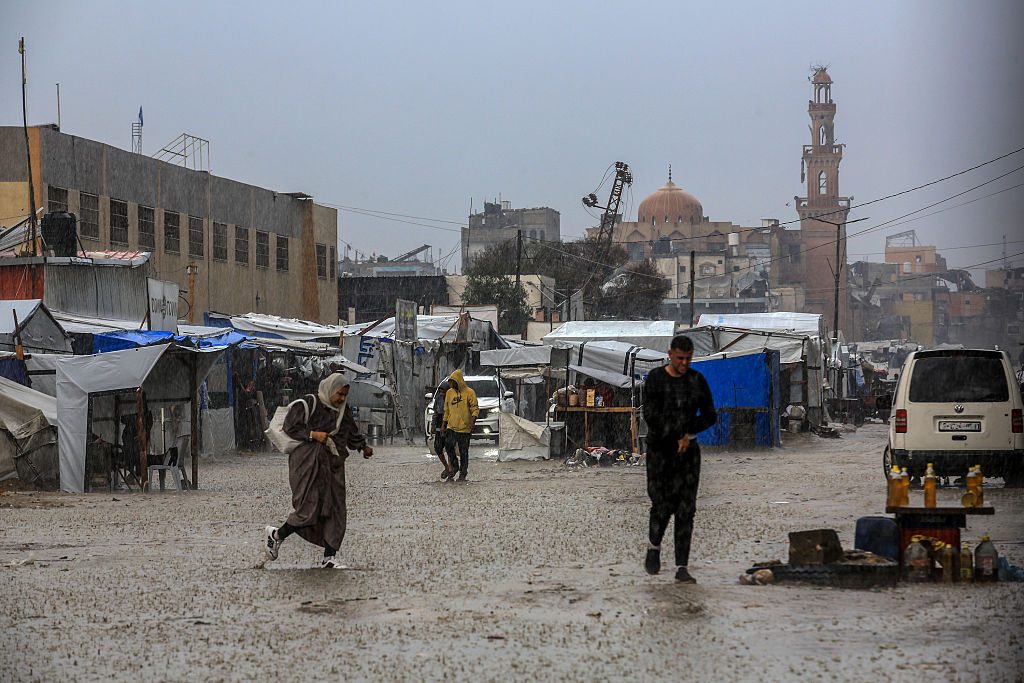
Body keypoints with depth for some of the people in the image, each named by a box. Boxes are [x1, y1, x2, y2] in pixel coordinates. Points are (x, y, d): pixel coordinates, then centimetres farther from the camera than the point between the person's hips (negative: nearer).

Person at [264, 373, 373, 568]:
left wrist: (363, 446, 13)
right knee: (309, 508, -13)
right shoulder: (308, 404, -7)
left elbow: (352, 434, 25)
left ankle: (329, 558, 5)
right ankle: (276, 535, 10)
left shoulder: (343, 411, 13)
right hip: (308, 464, -7)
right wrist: (313, 435, -17)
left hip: (332, 466, 7)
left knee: (335, 512, 1)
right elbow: (290, 426, -9)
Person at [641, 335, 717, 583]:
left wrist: (689, 434, -8)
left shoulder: (697, 380, 4)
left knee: (686, 509, -3)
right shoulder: (655, 378, -5)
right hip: (660, 450, -2)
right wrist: (674, 441, -10)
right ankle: (654, 546, 24)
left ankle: (682, 568, -1)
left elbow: (710, 416, 7)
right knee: (662, 504, -7)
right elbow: (650, 415, -12)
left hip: (689, 451, 2)